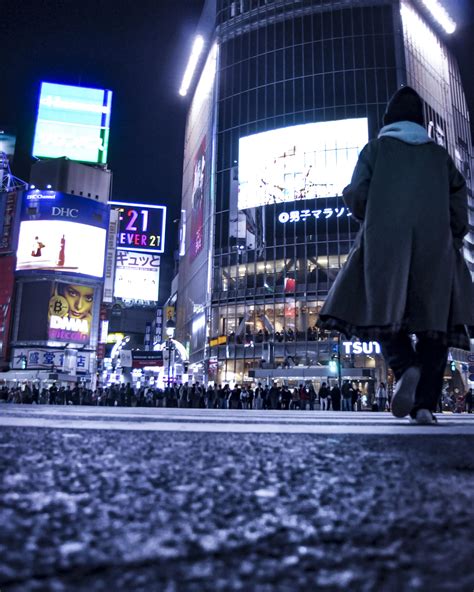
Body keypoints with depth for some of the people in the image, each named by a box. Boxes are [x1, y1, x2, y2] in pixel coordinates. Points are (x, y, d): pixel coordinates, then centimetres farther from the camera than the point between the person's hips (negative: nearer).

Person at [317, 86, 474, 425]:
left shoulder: (377, 147, 12)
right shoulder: (439, 153, 18)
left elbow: (356, 195, 1)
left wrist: (369, 220, 20)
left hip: (386, 242, -1)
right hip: (434, 245, 2)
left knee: (386, 309, 4)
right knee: (432, 317, 2)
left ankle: (406, 367, -26)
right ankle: (425, 404, -8)